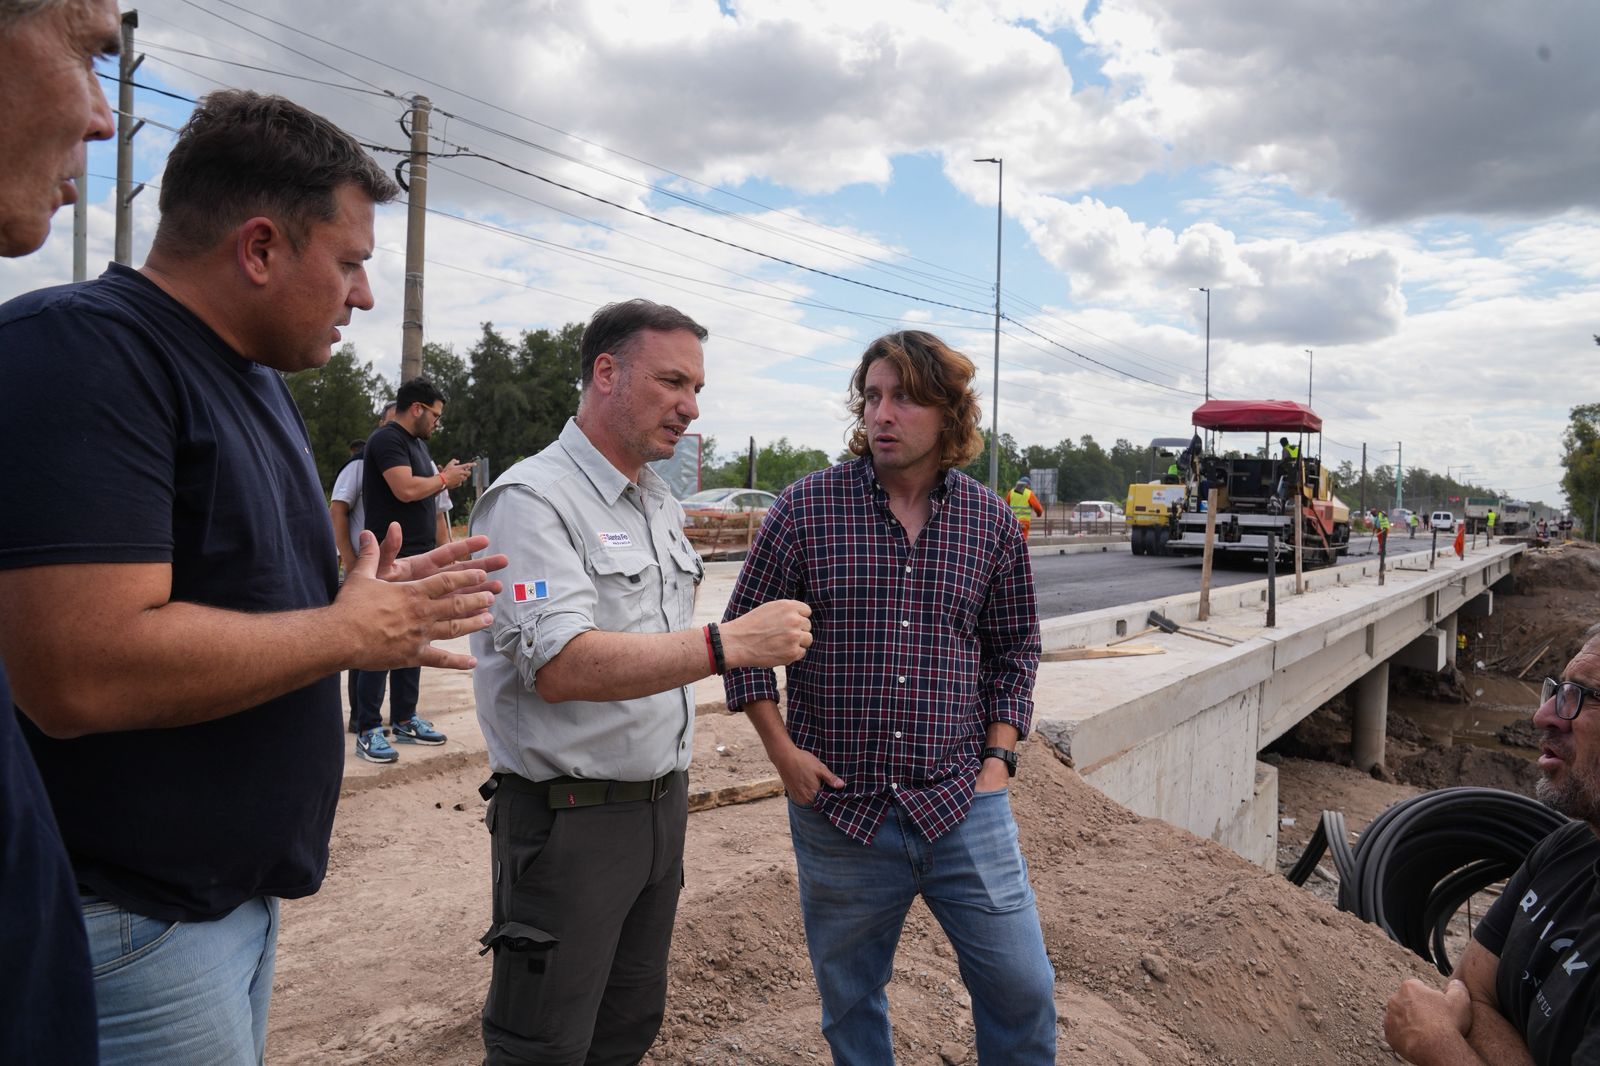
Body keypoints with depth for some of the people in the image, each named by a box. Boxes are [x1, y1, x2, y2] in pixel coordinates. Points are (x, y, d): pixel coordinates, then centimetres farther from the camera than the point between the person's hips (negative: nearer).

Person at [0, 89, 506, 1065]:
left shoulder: (259, 381, 11)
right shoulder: (79, 352, -19)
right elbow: (82, 675, -29)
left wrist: (381, 604, 1)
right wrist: (353, 631, -18)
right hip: (127, 923, -8)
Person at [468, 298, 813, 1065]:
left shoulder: (660, 504, 11)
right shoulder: (533, 499, -16)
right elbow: (561, 667, -28)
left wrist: (672, 786, 17)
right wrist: (728, 645, -33)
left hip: (662, 803, 8)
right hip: (570, 819, -8)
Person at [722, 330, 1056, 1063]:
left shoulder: (990, 522, 1)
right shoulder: (805, 507, -6)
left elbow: (1016, 644, 11)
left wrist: (998, 757, 2)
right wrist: (781, 748, -5)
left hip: (963, 806, 1)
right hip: (837, 807, -1)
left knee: (1022, 988, 7)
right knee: (849, 1002, 16)